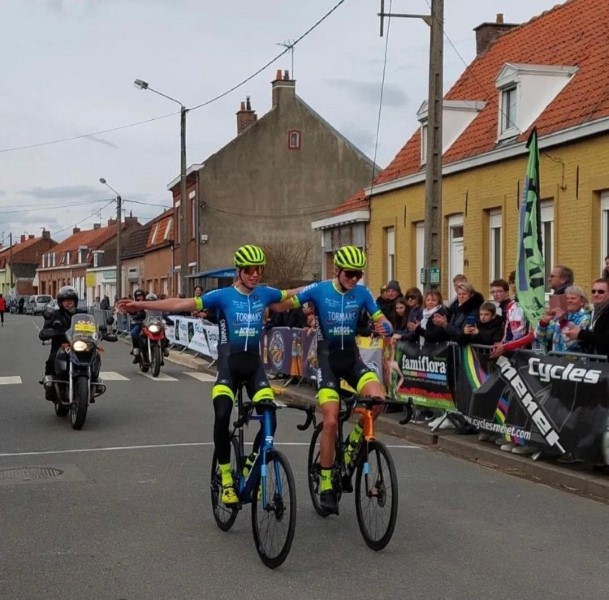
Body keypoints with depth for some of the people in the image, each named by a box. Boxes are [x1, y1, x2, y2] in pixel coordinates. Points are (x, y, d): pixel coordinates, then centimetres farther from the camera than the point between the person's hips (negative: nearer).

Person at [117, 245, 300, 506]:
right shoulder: (223, 296, -8)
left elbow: (297, 293, 15)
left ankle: (251, 466, 11)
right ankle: (226, 476, -5)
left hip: (255, 363, 3)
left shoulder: (265, 294, 3)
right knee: (222, 417, -22)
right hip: (229, 364, -3)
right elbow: (182, 304, -13)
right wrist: (141, 305, -20)